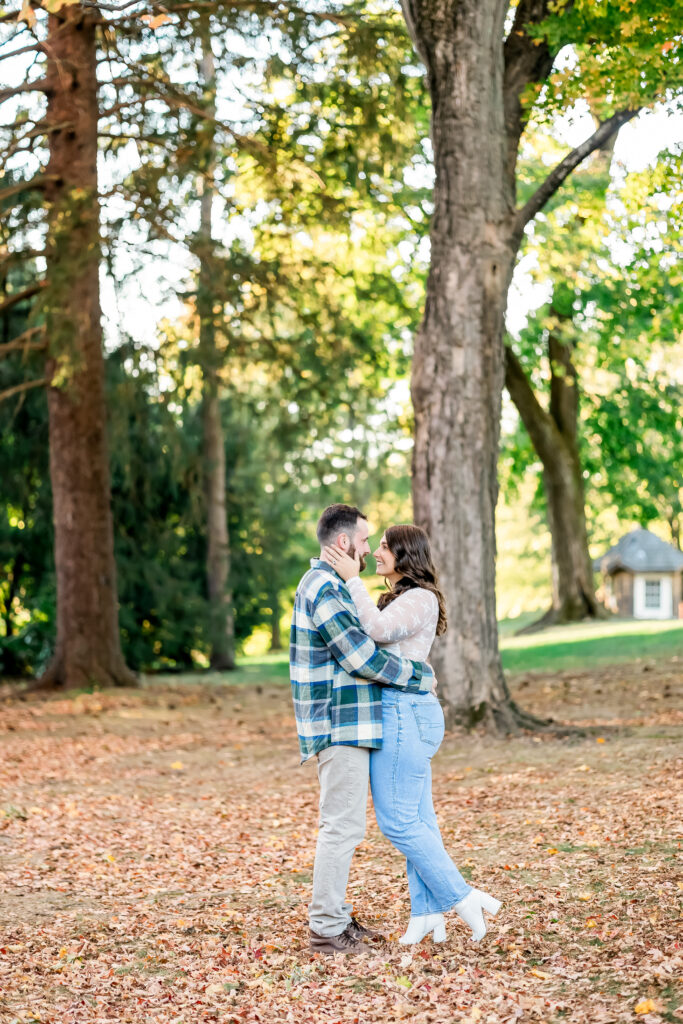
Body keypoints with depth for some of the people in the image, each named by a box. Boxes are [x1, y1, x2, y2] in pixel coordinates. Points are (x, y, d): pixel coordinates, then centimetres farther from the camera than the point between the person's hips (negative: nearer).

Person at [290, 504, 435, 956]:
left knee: (343, 825, 16)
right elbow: (362, 657, -19)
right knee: (343, 826, -6)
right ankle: (326, 929, -1)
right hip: (340, 726, -11)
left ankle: (334, 916, 24)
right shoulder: (323, 588, -17)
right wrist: (420, 677, -8)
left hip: (345, 724, 11)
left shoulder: (329, 585, 18)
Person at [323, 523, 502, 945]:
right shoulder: (399, 599, 20)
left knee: (398, 820, -7)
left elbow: (379, 630, -27)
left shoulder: (421, 598, -11)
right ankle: (426, 911, 12)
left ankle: (462, 897, -1)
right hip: (403, 714, 10)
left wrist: (353, 580, -23)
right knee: (417, 819, 9)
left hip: (404, 713, -10)